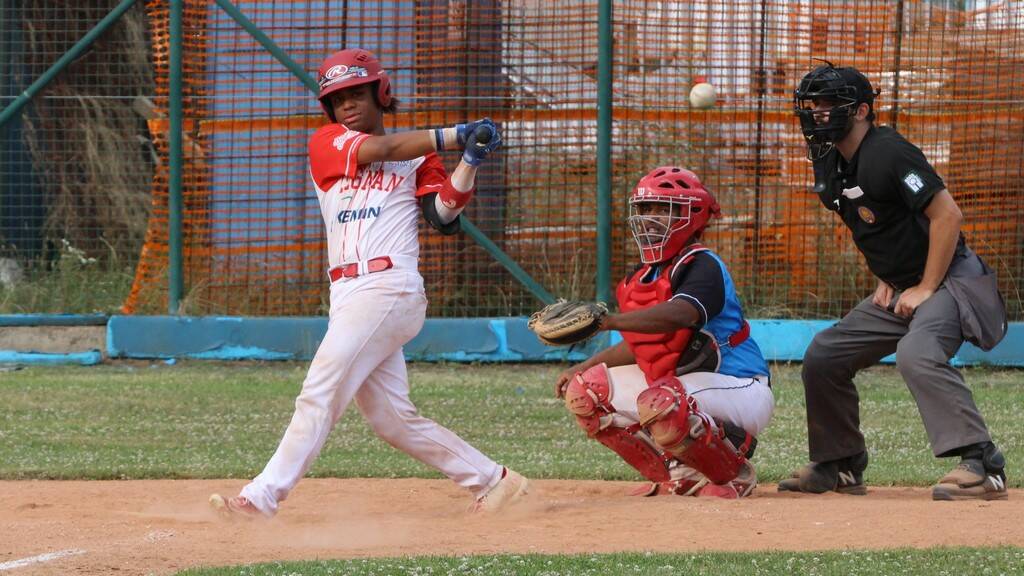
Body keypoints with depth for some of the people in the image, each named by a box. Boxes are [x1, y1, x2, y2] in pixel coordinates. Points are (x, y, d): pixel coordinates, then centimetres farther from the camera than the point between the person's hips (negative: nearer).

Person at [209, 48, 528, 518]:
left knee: (319, 395, -12)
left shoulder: (417, 157, 9)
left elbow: (443, 217, -2)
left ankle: (261, 498, -15)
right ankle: (492, 481, 14)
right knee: (390, 418, 4)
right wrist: (455, 136, -2)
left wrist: (469, 161, -14)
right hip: (347, 297, 5)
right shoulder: (327, 143, 14)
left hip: (389, 289, -5)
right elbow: (379, 150, -2)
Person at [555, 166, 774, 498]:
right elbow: (639, 344, 18)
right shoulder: (643, 276, 9)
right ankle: (677, 476, 5)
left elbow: (680, 314, -41)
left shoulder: (703, 266, -19)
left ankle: (734, 474, -12)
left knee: (660, 404, -39)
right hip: (681, 382, 9)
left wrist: (609, 321, -51)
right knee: (584, 391, 3)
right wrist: (582, 368, 6)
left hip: (739, 390, -9)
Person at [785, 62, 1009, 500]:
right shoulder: (832, 164, 8)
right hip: (897, 293, 10)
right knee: (823, 356, 11)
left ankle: (982, 465, -40)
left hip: (949, 280, -10)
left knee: (916, 354, -36)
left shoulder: (887, 153, -20)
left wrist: (926, 289, -20)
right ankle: (839, 466, 24)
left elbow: (947, 215, -23)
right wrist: (885, 279, 11)